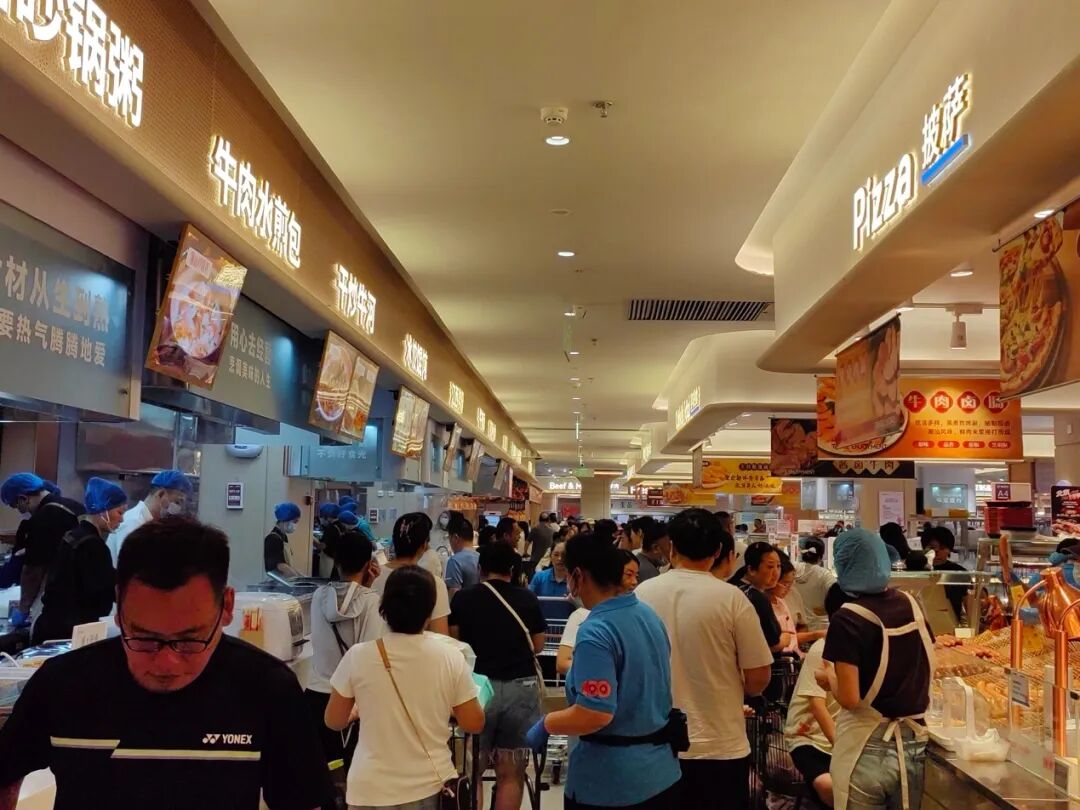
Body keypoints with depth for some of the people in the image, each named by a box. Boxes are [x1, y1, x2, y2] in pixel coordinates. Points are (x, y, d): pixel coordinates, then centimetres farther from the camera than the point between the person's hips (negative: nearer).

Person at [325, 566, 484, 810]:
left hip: (372, 790, 0)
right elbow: (473, 724, -2)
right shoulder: (450, 658, -10)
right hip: (430, 785, 0)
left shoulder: (358, 657, -12)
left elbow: (334, 721, 1)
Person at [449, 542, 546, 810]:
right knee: (511, 773, 7)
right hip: (521, 687, 1)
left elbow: (453, 642, 9)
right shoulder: (528, 599, 3)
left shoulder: (463, 598, 0)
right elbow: (538, 645, 10)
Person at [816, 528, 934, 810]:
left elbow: (849, 699, -19)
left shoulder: (848, 619, -16)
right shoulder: (910, 604, 2)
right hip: (913, 746, 5)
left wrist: (828, 678, 1)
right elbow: (928, 667, 14)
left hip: (866, 751, -5)